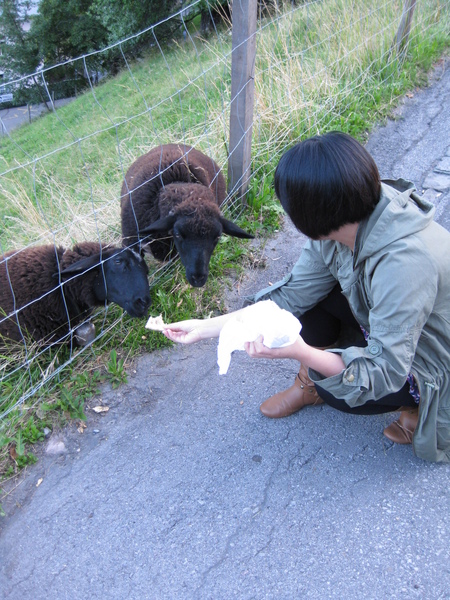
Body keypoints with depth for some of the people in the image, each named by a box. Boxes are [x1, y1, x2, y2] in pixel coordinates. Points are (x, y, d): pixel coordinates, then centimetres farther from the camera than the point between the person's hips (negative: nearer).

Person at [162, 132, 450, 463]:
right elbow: (290, 296, -11)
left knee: (332, 387, -22)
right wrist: (207, 327, -12)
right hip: (389, 331, 6)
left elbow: (386, 371, -34)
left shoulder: (404, 261, -40)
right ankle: (309, 384, 8)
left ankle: (420, 401, 5)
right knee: (312, 289, -11)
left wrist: (300, 351, -47)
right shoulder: (339, 224, -17)